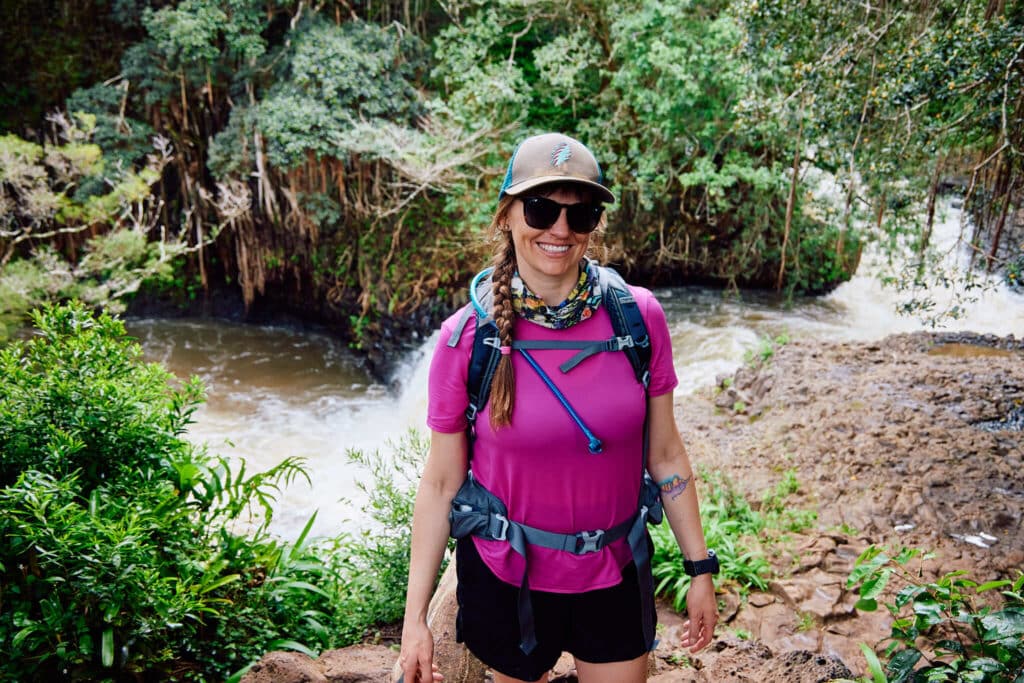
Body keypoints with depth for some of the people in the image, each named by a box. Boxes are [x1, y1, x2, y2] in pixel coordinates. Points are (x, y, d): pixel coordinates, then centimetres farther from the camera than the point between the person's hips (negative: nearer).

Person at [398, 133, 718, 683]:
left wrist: (700, 569, 2)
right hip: (506, 577, -1)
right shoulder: (466, 339, -15)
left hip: (614, 576, 1)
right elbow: (441, 482, -9)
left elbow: (665, 455, -2)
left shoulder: (639, 318, -11)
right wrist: (415, 617, -7)